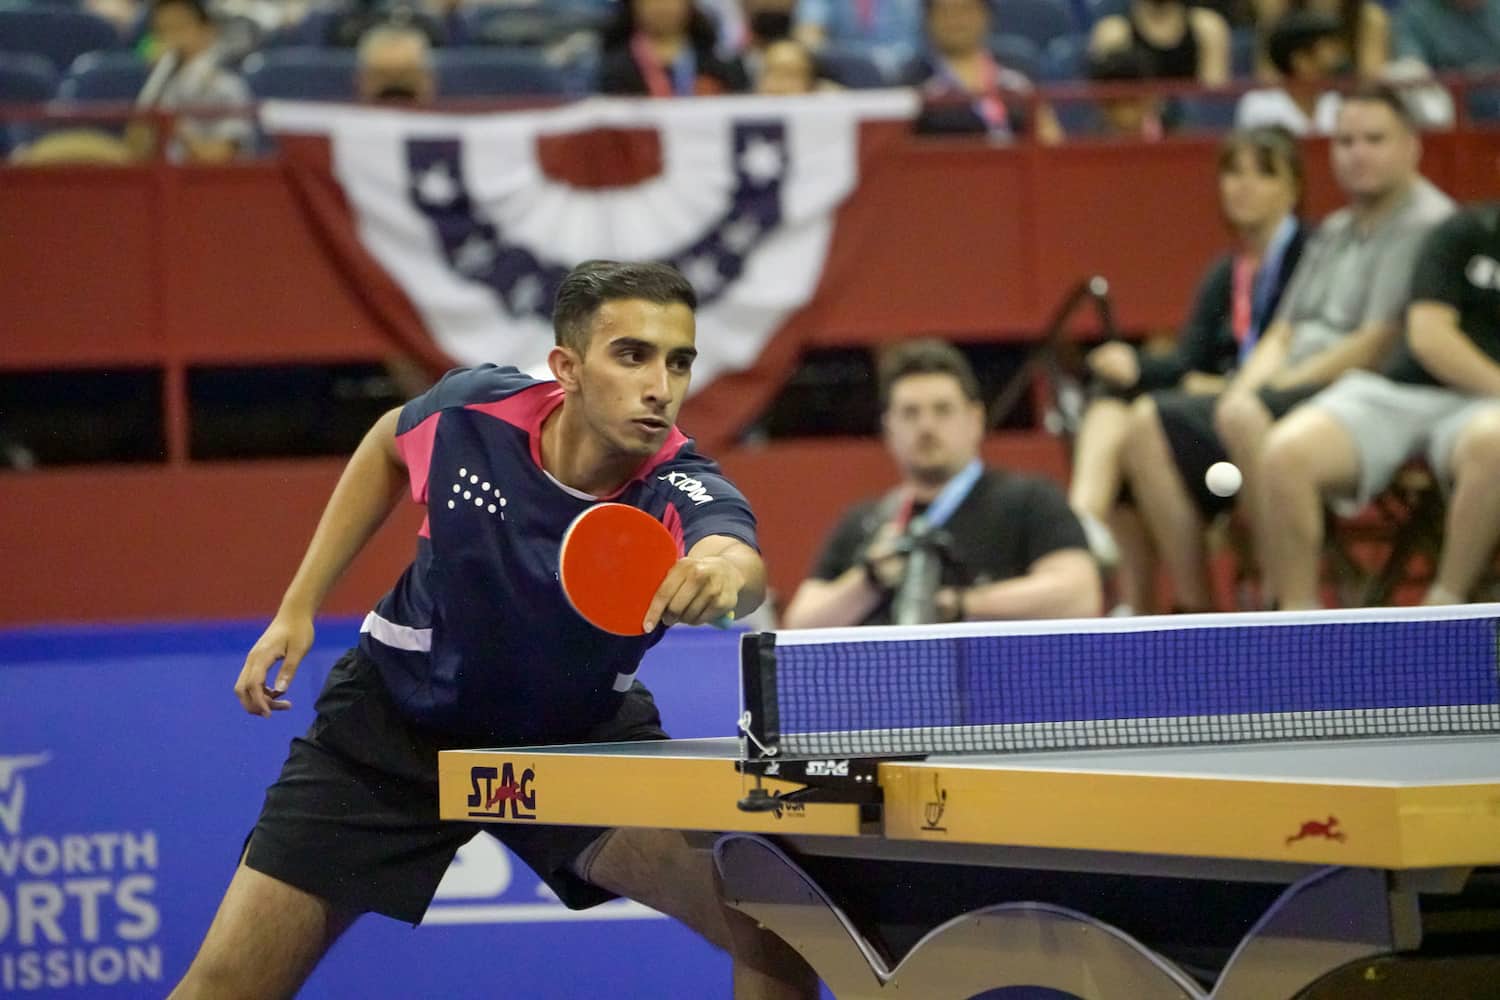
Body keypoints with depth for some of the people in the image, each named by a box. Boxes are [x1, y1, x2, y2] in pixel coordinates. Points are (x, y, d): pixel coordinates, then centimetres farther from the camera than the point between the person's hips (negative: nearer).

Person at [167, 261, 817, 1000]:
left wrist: (724, 571, -78)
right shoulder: (472, 410, -21)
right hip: (398, 719, 1)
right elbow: (390, 444, 4)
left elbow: (741, 564, -55)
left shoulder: (682, 492, -29)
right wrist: (298, 606, 2)